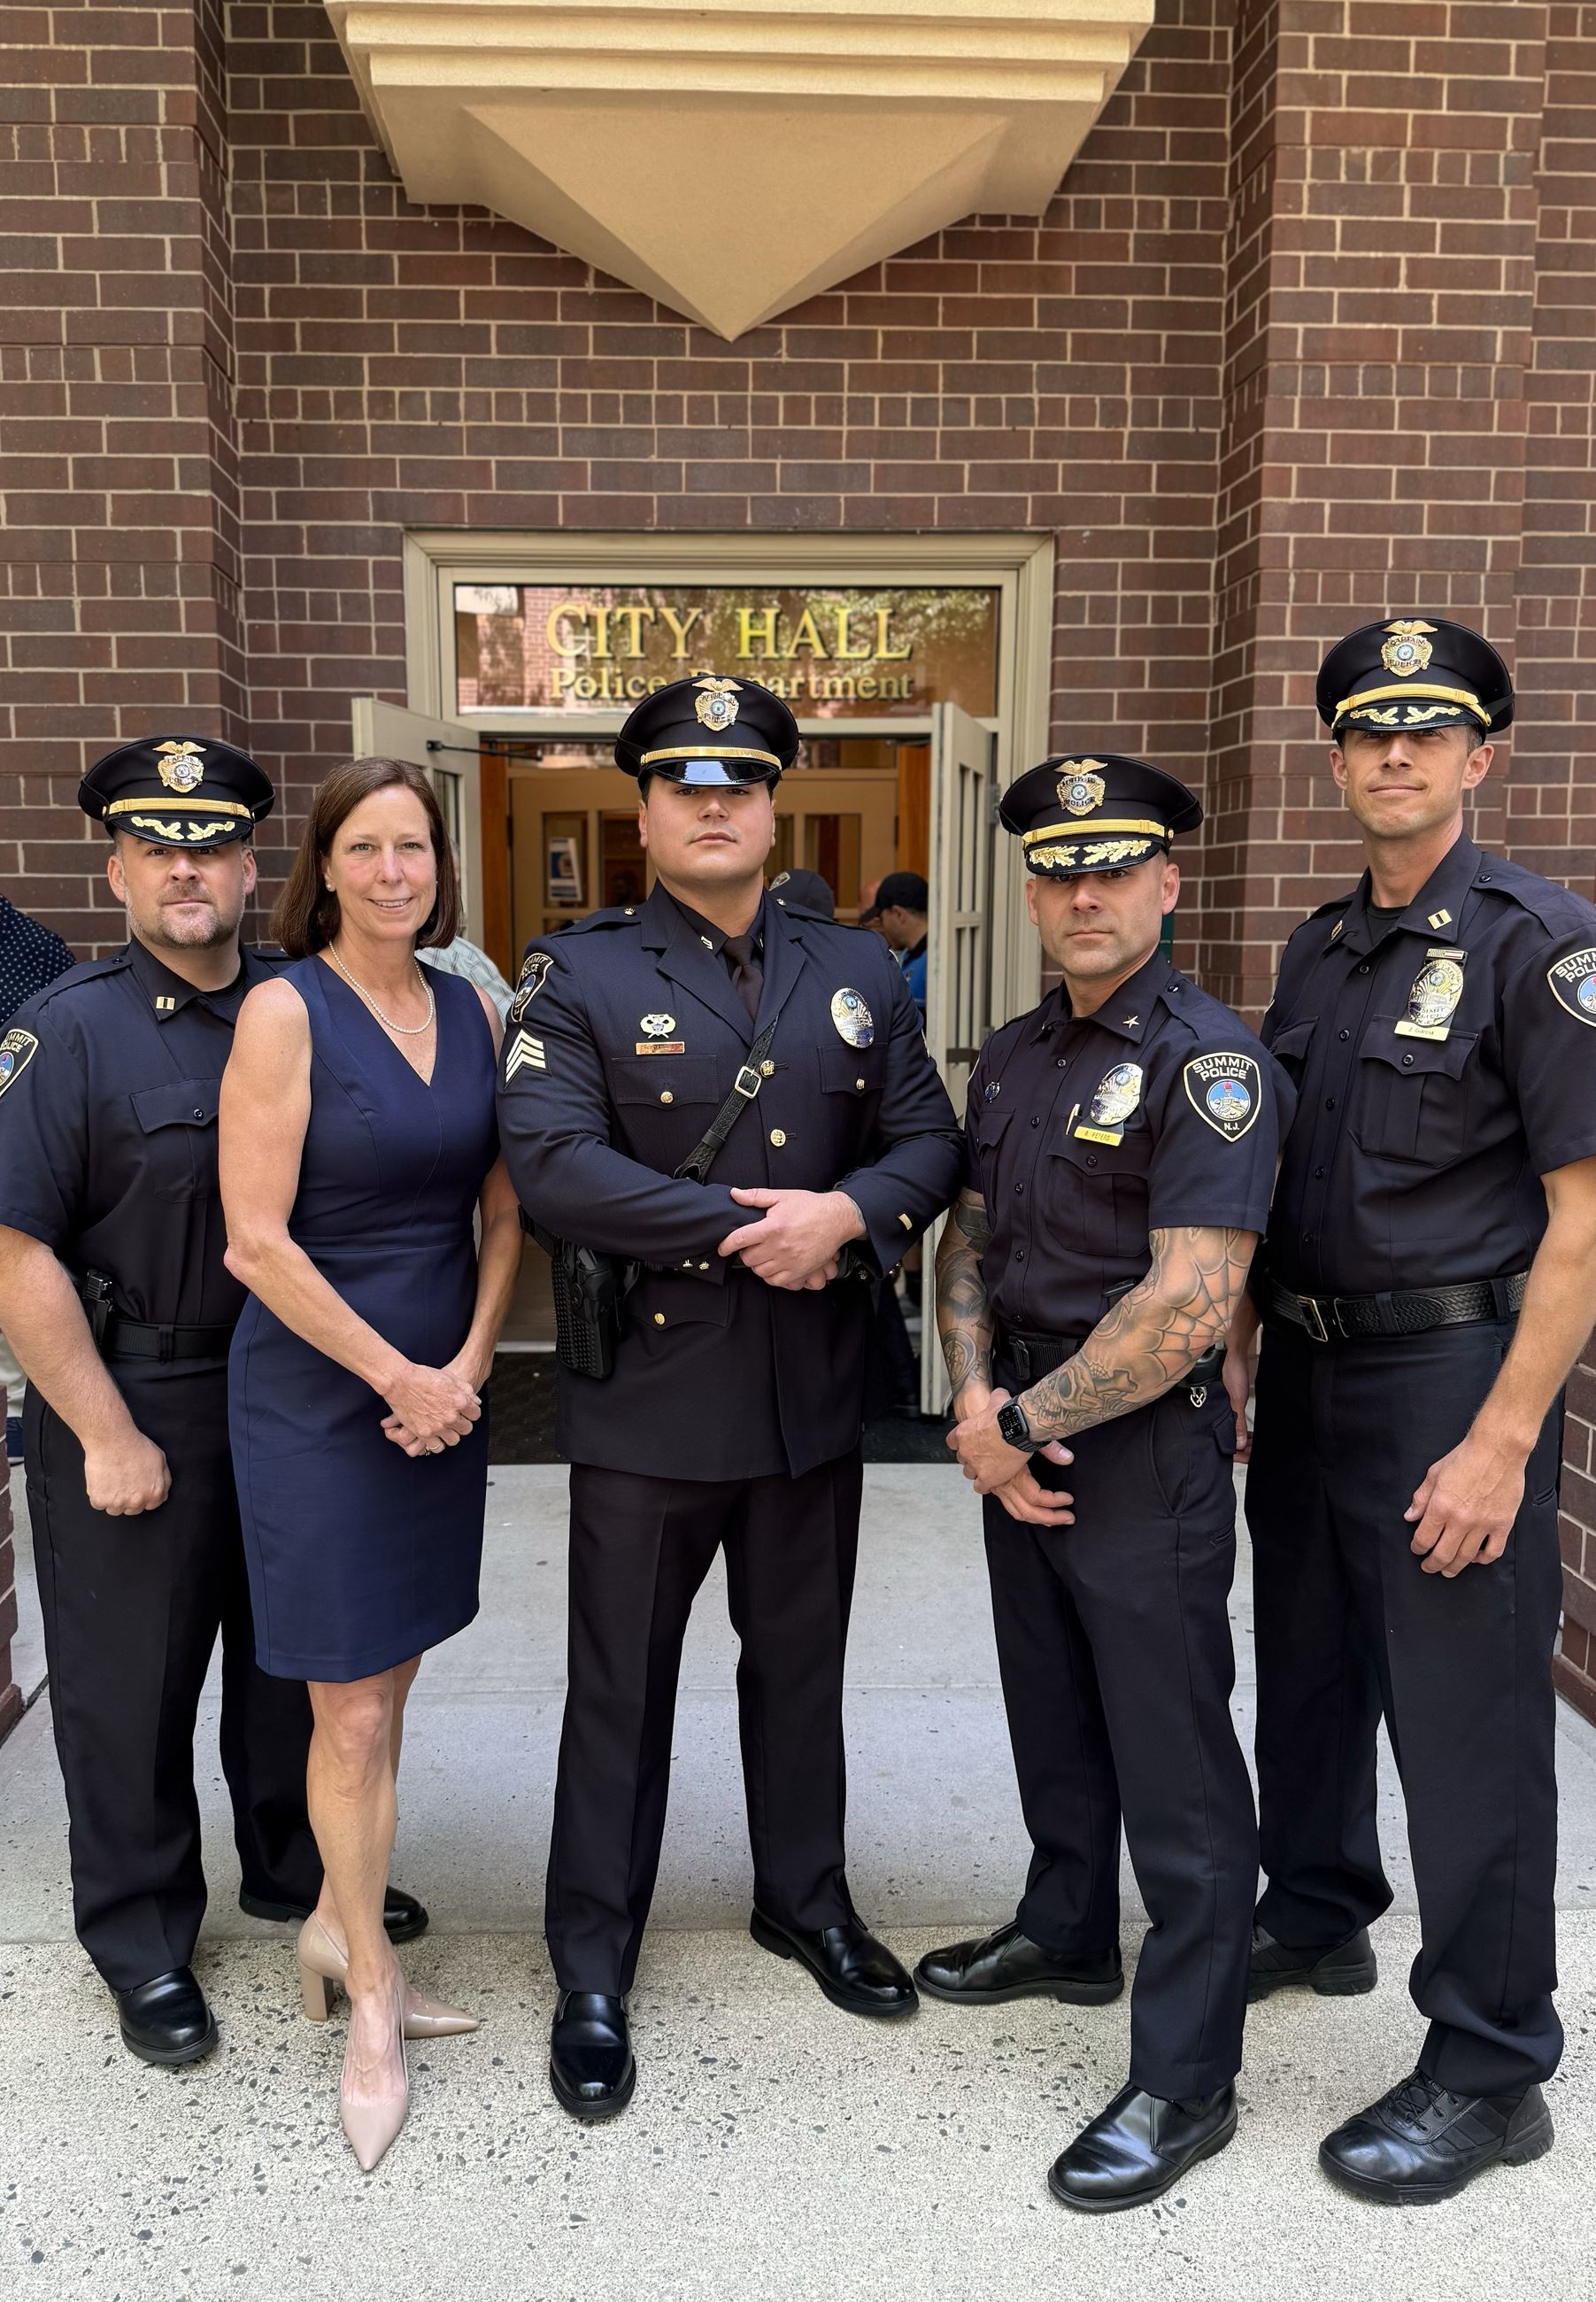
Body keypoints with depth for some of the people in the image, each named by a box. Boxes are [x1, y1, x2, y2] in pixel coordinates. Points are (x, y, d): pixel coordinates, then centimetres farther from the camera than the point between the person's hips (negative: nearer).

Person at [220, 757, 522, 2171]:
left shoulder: (473, 1011, 5)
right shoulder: (285, 1012, -11)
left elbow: (503, 1215, 7)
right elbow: (257, 1241, -15)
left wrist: (468, 1366, -5)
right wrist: (398, 1375, -13)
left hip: (444, 1392, 5)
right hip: (318, 1395, -5)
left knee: (387, 1684, 15)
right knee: (351, 1712, 5)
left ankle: (338, 1928, 37)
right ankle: (372, 1999, 25)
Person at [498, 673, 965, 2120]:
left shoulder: (857, 972, 8)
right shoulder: (578, 975, -5)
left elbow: (930, 1141, 4)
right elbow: (551, 1166, -18)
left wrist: (849, 1213, -17)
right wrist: (742, 1227, -21)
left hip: (814, 1389, 4)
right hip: (648, 1390, -3)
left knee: (802, 1662, 20)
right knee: (622, 1687, 9)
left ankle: (806, 1900, 42)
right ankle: (593, 1971, 28)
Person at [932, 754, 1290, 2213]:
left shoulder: (1209, 1060, -16)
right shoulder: (1013, 1056, 9)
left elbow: (1189, 1301, -23)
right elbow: (969, 1237, 12)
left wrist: (1027, 1419, -15)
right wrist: (977, 1406, -4)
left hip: (1147, 1452, -8)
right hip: (1022, 1447, 8)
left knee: (1174, 1769, 3)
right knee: (1054, 1715, 23)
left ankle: (1186, 2079, 19)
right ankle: (1067, 1933, 45)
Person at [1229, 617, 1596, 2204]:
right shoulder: (1319, 953, 11)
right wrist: (1236, 1359, 11)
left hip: (1450, 1378, -7)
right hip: (1308, 1372, 7)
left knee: (1465, 1723, 2)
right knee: (1307, 1671, 20)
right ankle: (1315, 1919, 43)